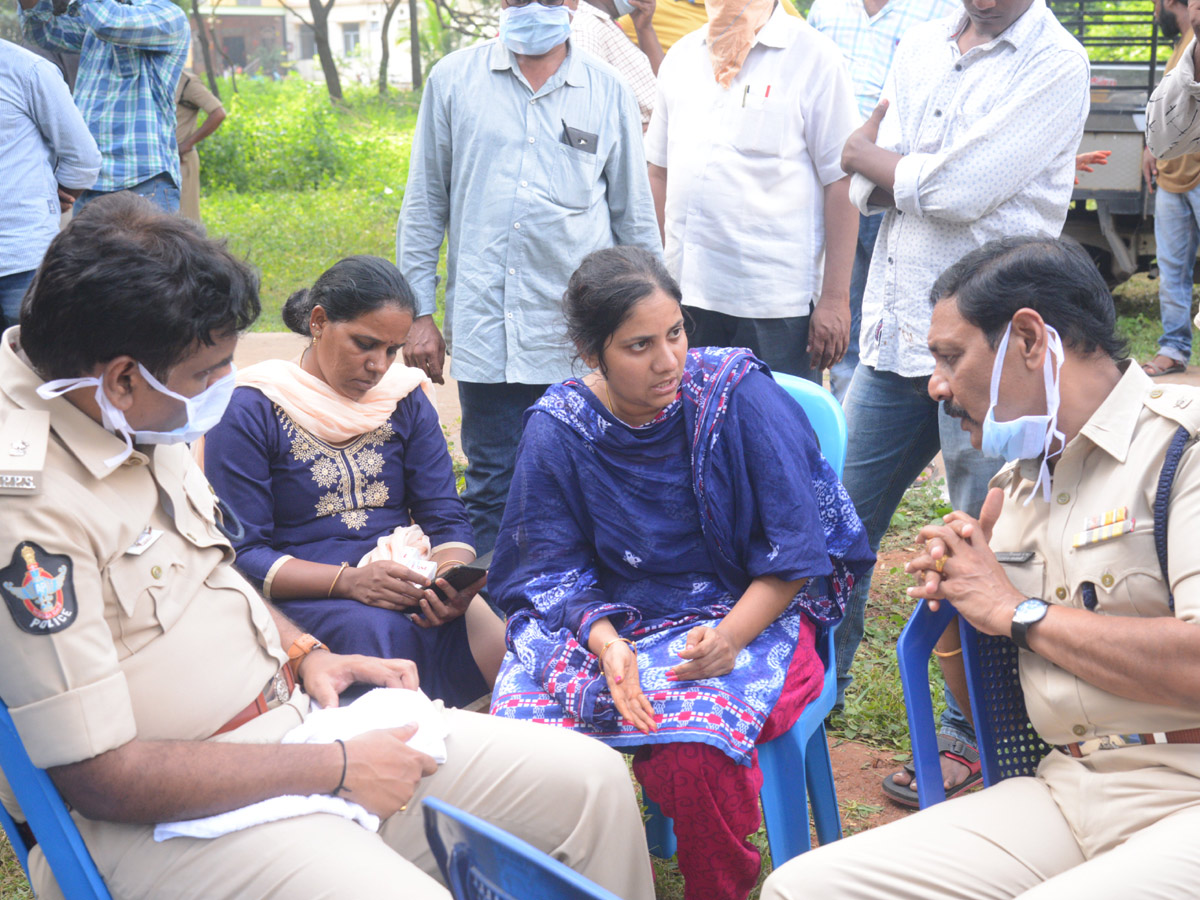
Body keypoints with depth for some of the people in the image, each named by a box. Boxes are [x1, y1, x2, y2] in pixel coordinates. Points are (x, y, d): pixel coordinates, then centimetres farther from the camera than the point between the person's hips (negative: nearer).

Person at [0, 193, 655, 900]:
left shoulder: (139, 417, 5)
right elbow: (100, 776, -23)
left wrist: (302, 650, 5)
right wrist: (337, 770, -17)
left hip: (290, 710, 9)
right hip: (165, 815, -8)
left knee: (595, 779, 2)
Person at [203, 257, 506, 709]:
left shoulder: (405, 399, 13)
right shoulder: (249, 412, -2)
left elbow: (447, 519, 10)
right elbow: (240, 555, -6)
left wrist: (452, 576, -14)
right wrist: (346, 580, -21)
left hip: (408, 583, 4)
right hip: (301, 597, -4)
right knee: (379, 630, -37)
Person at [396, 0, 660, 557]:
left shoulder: (608, 92, 8)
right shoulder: (453, 81, 7)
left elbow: (635, 218, 13)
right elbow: (424, 204, 10)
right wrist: (420, 314, 5)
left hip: (579, 339, 0)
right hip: (484, 328, 0)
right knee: (489, 490, 6)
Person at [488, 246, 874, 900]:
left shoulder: (739, 396, -11)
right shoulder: (557, 432, -4)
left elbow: (795, 550, -8)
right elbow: (555, 569, 0)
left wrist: (730, 636, -24)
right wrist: (605, 642, -20)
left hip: (746, 608, -2)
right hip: (606, 617, 3)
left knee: (690, 748, -32)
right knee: (525, 722, -25)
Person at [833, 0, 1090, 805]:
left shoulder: (1055, 66, -9)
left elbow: (957, 191, -19)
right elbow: (870, 192, 7)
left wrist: (867, 152, -3)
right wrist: (917, 172, -14)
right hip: (897, 330, 6)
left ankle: (973, 737, 21)